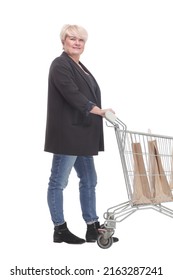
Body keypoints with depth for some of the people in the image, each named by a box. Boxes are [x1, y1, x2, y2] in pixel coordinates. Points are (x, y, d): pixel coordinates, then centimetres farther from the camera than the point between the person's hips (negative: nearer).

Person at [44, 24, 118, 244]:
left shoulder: (80, 67, 18)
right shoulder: (60, 65, -9)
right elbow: (72, 95, -20)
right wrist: (100, 111, -19)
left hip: (81, 135, 10)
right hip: (66, 134, -10)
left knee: (89, 180, 11)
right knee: (58, 182, 1)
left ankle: (93, 228, 19)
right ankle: (60, 230, 9)